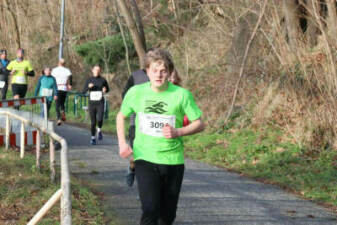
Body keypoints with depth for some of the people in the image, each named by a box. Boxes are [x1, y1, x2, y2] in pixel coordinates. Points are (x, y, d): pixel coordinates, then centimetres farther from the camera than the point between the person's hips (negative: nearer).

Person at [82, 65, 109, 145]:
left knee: (100, 119, -22)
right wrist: (88, 87, -19)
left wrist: (105, 90, -10)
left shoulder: (103, 80, 0)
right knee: (93, 122, 2)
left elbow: (107, 89, 15)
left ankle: (99, 130, 9)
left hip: (100, 104, -1)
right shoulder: (89, 80, 3)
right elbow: (83, 91, 1)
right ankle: (93, 138, 22)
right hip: (91, 104, 1)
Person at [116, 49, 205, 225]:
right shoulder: (136, 92, -4)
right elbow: (121, 116, 14)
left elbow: (199, 124, -1)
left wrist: (178, 132, -18)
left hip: (173, 160, 1)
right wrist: (122, 142, 0)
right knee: (150, 210, -17)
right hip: (145, 159, -1)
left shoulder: (181, 95, -8)